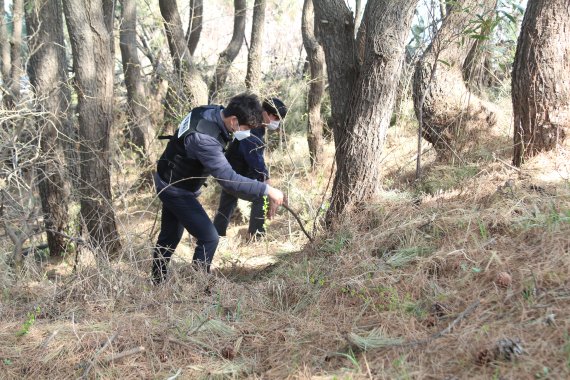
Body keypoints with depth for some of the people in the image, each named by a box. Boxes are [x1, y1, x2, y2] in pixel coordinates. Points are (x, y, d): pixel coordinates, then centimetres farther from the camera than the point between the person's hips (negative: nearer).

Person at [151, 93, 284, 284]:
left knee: (170, 237, 23)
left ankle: (157, 283, 39)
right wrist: (267, 190, -37)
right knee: (209, 238, -10)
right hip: (177, 189, -10)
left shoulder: (212, 111, -9)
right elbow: (229, 180, -40)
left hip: (169, 182, 10)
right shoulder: (204, 138, -37)